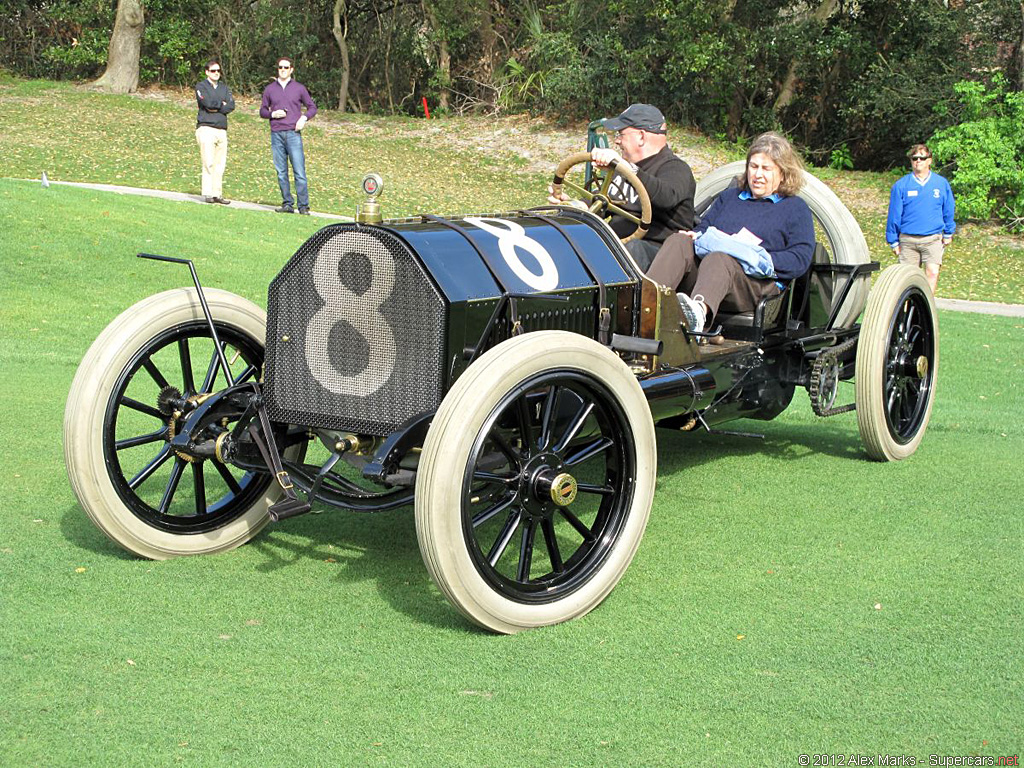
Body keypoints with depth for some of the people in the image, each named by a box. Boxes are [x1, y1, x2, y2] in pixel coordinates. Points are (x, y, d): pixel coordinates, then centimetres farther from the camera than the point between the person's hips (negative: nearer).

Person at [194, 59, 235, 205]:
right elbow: (207, 103, -12)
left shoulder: (224, 88, 20)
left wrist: (215, 108, -9)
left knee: (220, 164, 1)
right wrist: (222, 104, 4)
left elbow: (231, 105, 3)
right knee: (209, 162, -11)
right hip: (206, 128, -5)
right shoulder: (201, 86, 5)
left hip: (222, 129, 5)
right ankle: (207, 193, -10)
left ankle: (217, 193, 4)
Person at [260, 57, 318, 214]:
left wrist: (304, 118, -6)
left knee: (299, 171, -8)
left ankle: (303, 206, -7)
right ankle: (287, 204, 8)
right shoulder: (270, 89, 13)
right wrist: (272, 114, -4)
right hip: (276, 135, 2)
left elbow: (312, 107, 13)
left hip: (293, 134, -2)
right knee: (281, 172, 3)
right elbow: (262, 111, 17)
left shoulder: (299, 88, 8)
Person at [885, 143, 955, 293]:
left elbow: (948, 210, 16)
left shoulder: (941, 183, 5)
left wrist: (948, 234, 18)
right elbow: (894, 215, 5)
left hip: (933, 239, 0)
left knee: (933, 272, -17)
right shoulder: (901, 186, 1)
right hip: (908, 240, 0)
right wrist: (893, 241, 7)